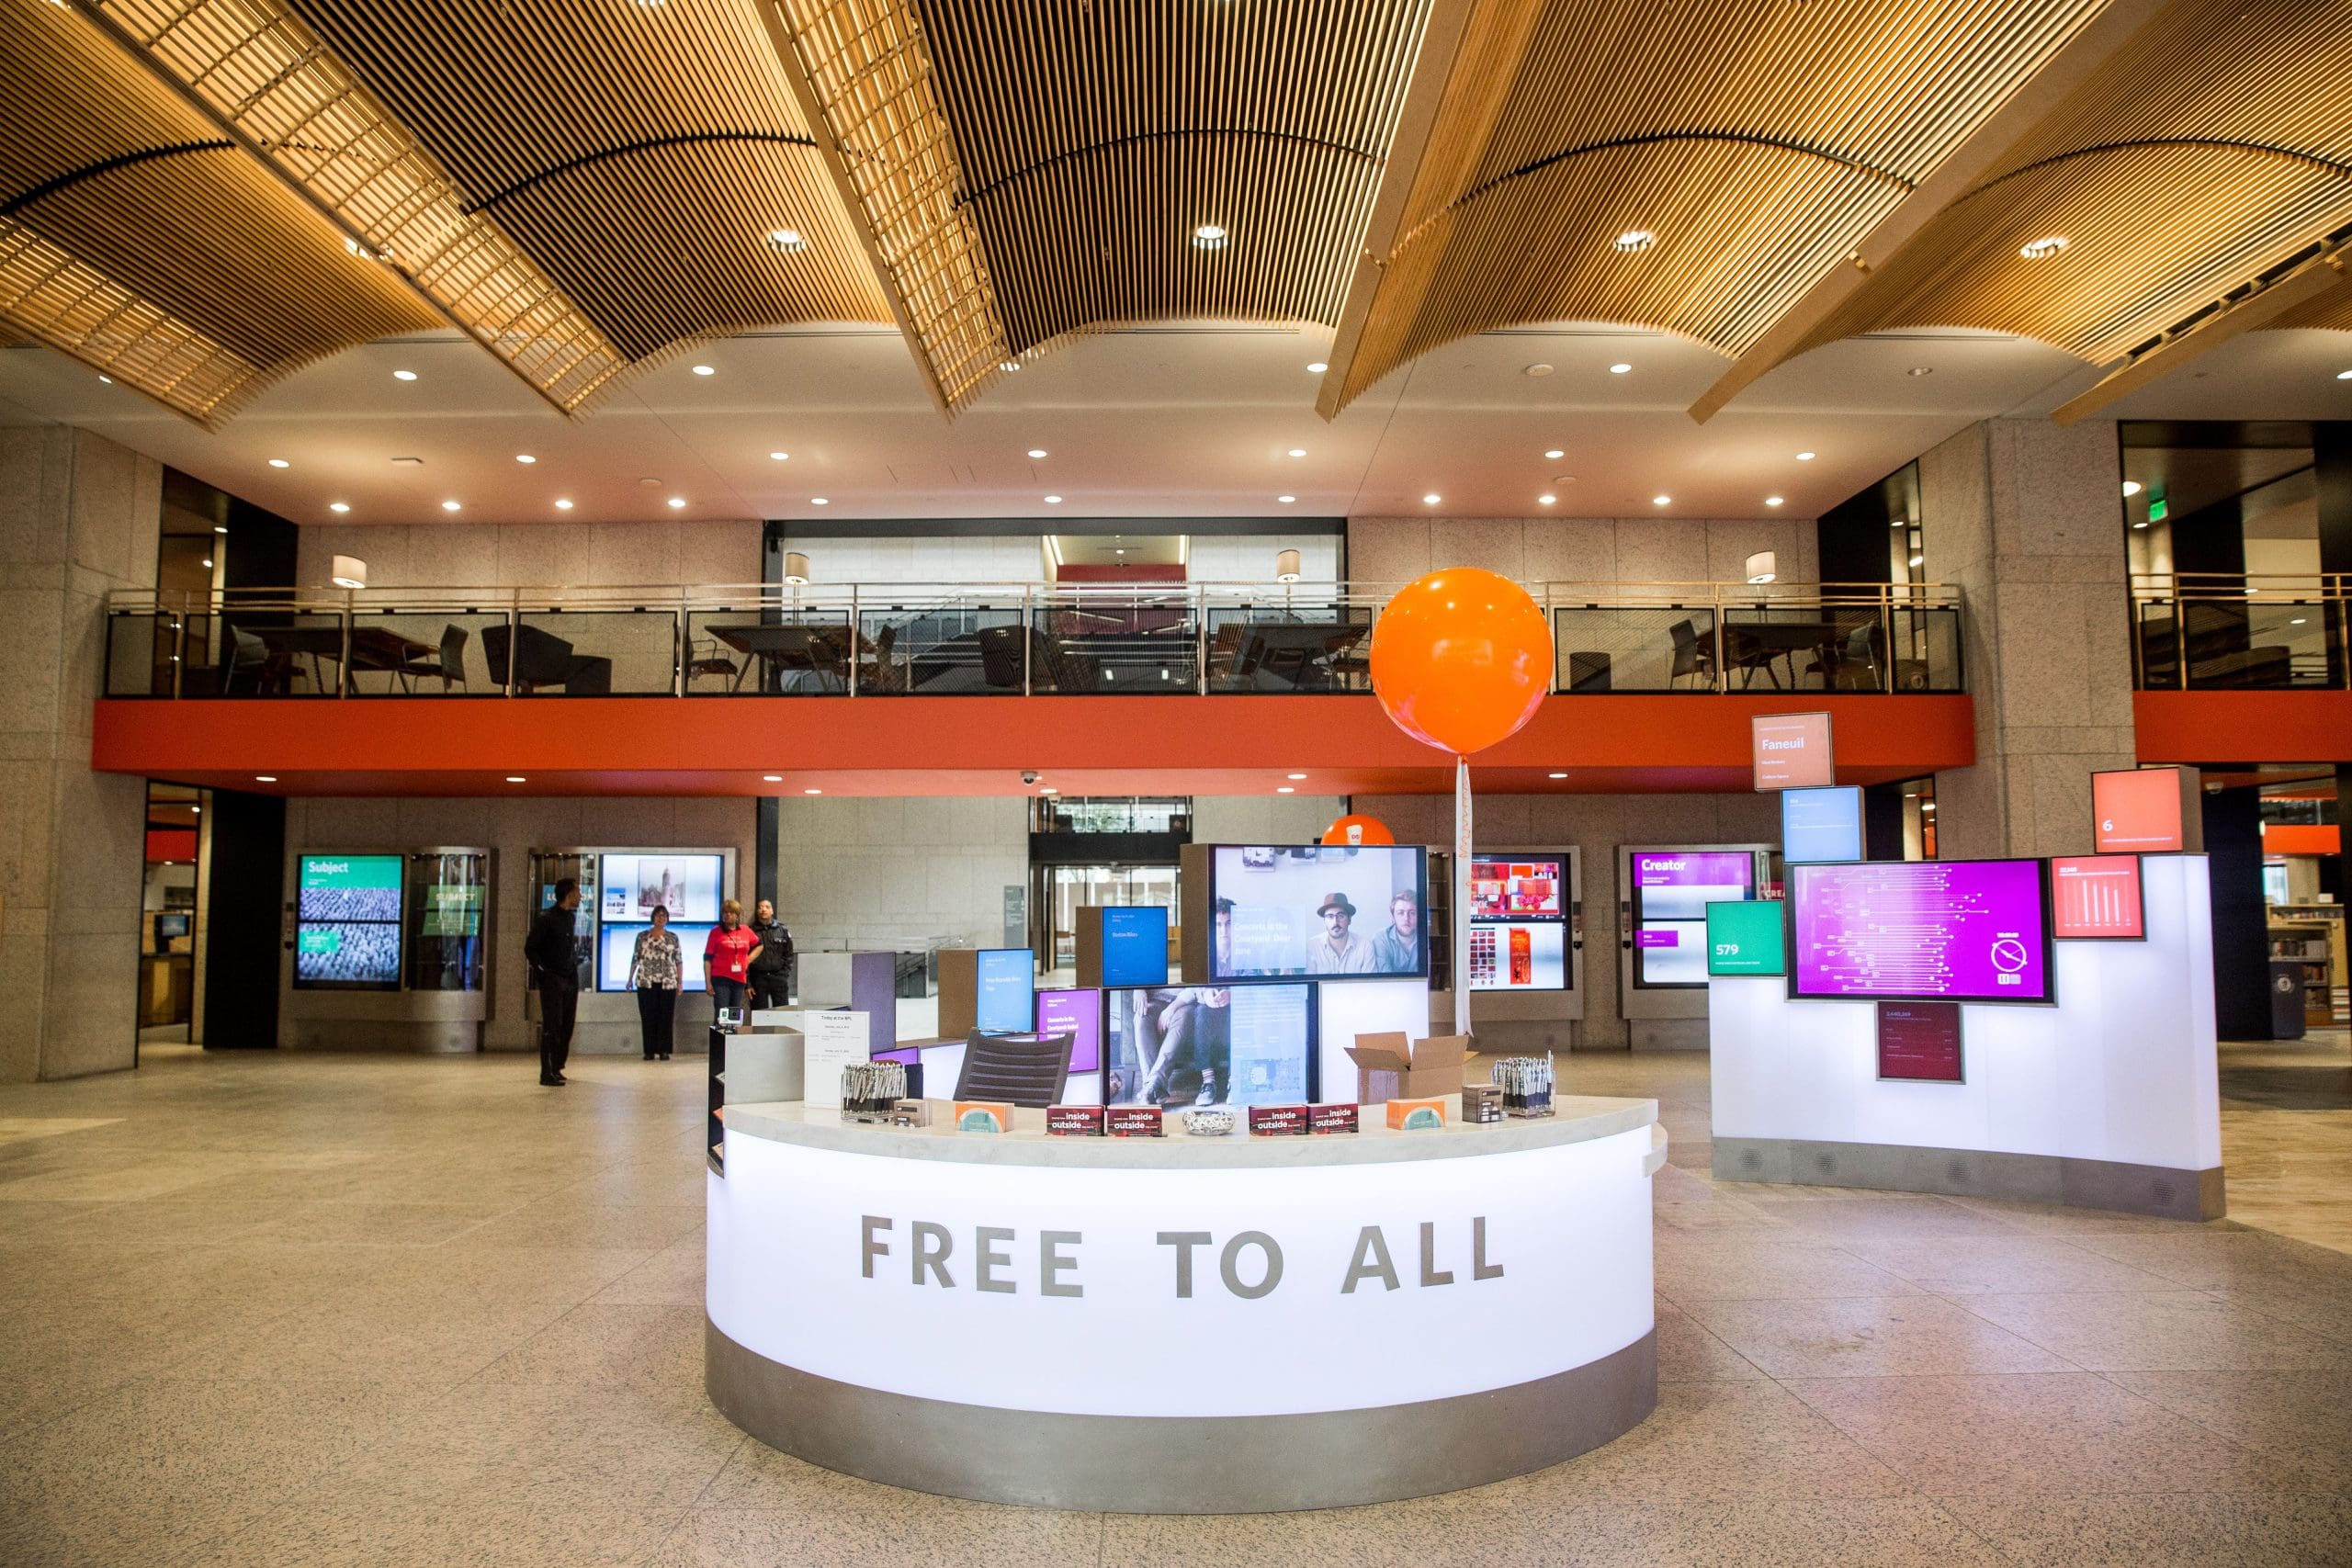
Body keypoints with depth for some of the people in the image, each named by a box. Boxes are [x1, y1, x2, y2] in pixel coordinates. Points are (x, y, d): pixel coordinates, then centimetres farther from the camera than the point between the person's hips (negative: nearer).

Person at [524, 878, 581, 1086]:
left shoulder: (571, 918, 13)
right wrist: (542, 972, -11)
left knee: (566, 1026, 8)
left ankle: (557, 1070, 16)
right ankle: (546, 1074, -6)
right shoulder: (546, 918, -8)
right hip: (552, 981, -7)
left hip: (570, 980, 7)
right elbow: (530, 948, -7)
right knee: (551, 1027, -8)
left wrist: (575, 965, 9)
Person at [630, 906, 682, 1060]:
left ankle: (663, 1051, 6)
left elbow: (678, 961, 7)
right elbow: (635, 959, 8)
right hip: (646, 982, 0)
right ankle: (649, 1051, 6)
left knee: (666, 1016, 0)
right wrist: (630, 978, 3)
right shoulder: (642, 936, 7)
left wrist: (679, 982, 3)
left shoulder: (673, 938, 7)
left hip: (668, 983, 0)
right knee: (648, 1017, 0)